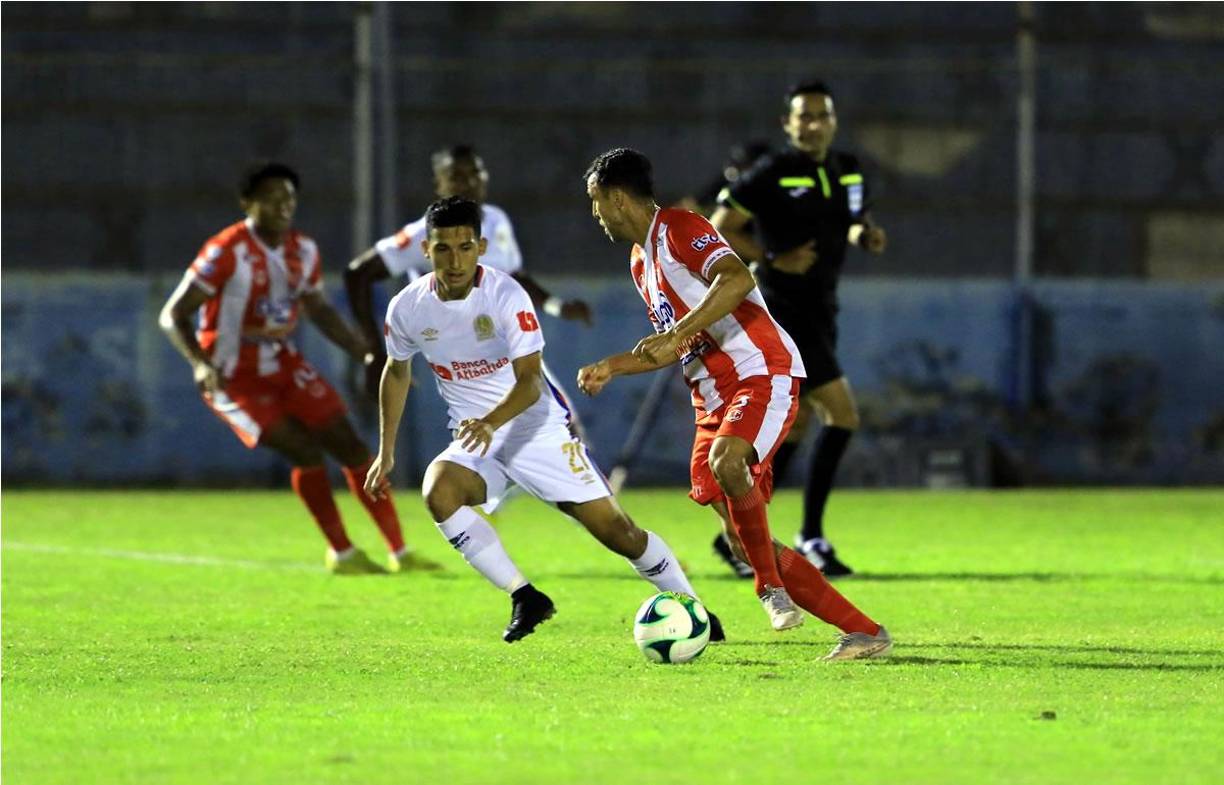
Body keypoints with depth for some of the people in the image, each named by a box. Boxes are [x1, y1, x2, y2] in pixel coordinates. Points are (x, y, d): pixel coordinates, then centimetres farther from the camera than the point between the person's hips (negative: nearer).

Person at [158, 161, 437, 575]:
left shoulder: (303, 251, 0)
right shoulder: (227, 252, -20)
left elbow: (320, 312, 16)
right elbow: (172, 316, -19)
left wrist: (368, 353, 8)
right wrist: (201, 364, -34)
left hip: (284, 366, 6)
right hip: (235, 380, -6)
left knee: (351, 446, -1)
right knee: (307, 454, -17)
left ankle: (400, 553, 7)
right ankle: (341, 553, 2)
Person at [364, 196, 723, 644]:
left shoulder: (506, 296, -20)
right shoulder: (407, 308, -7)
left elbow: (530, 382, -26)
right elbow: (396, 371, 14)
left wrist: (491, 422, -46)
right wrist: (386, 453, 13)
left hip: (538, 428, -3)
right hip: (474, 440, 3)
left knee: (616, 530, -7)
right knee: (438, 492, -30)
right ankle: (524, 599, -17)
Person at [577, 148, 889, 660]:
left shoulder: (679, 229, -8)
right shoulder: (641, 262, 21)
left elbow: (736, 279, -27)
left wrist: (675, 335, -28)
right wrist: (611, 367, 22)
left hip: (763, 374, -10)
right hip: (715, 399, 10)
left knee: (725, 461, -39)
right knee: (742, 540, 0)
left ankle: (772, 586, -23)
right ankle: (864, 633, 3)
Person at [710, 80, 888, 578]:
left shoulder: (848, 172, 8)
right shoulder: (772, 174, -12)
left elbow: (851, 225, 23)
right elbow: (719, 230, -10)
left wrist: (866, 236, -1)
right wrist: (775, 259, -19)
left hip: (820, 312, 8)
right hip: (785, 311, -8)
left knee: (795, 424, 12)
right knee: (841, 414, -15)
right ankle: (811, 539, -9)